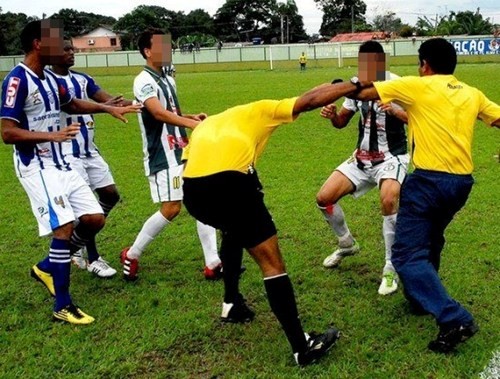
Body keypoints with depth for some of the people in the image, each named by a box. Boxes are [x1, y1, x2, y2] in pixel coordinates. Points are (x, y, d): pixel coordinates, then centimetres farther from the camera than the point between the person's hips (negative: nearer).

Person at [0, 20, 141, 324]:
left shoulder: (49, 79, 11)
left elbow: (71, 104, 31)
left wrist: (109, 109, 26)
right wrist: (53, 135, -27)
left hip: (60, 164, 9)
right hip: (36, 167, -9)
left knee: (94, 219, 6)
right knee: (64, 227, -15)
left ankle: (47, 268, 24)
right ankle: (63, 306, -3)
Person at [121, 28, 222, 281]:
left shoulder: (167, 80, 17)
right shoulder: (144, 81, -12)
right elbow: (159, 113, -29)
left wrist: (190, 117, 7)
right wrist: (191, 123, -40)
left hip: (182, 152, 9)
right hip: (163, 155, -9)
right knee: (171, 208, -11)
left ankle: (212, 264, 5)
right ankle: (131, 255, 9)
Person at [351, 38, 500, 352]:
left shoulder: (417, 86, -2)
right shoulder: (472, 94, 12)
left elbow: (363, 93, 1)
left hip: (429, 180, -7)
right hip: (462, 182, 7)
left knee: (408, 254, -5)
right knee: (430, 242, 28)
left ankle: (455, 319, -17)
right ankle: (422, 300, 40)